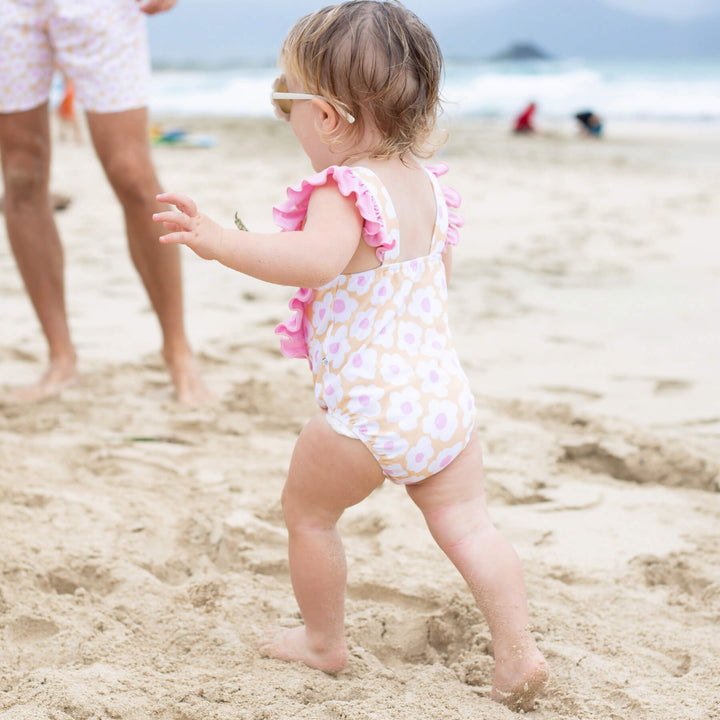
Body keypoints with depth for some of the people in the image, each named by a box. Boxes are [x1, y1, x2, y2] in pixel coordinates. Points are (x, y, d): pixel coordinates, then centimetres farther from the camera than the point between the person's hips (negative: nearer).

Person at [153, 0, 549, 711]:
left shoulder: (344, 191, -16)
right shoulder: (427, 185, 10)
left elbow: (315, 258, -37)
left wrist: (220, 241, -39)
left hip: (366, 411, -7)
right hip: (446, 398, 7)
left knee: (307, 512, 15)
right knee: (466, 523, 13)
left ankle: (324, 643, 29)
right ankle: (517, 652, 8)